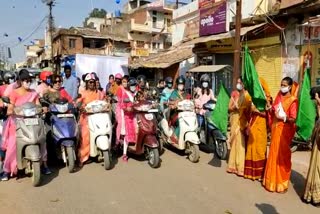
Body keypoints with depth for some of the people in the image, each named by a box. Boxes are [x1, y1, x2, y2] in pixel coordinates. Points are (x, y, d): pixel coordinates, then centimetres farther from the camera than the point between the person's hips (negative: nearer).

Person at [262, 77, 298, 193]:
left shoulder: (293, 100, -10)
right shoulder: (279, 96, 10)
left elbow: (293, 119, -14)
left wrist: (285, 117, -30)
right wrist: (271, 109, -1)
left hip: (284, 130, -6)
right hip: (275, 128, 6)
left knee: (283, 155, 0)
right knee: (273, 155, 12)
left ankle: (282, 183, 12)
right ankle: (272, 181, 24)